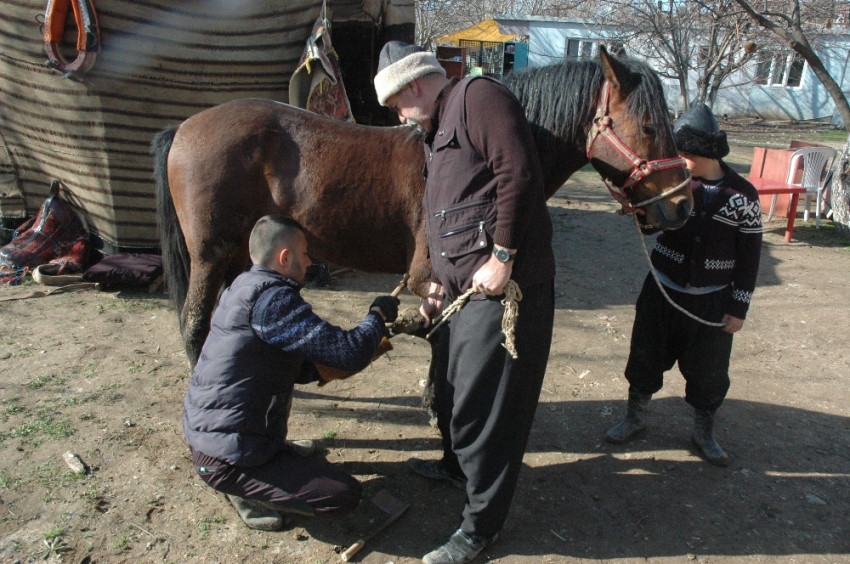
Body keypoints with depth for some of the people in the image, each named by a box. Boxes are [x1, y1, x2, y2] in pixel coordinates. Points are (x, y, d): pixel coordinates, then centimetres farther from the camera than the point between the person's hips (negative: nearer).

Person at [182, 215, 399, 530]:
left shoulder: (244, 286, 8)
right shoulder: (272, 298, -23)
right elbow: (348, 354, -23)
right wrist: (378, 316, -5)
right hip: (225, 460, -10)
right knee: (346, 495, -8)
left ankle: (275, 448, 17)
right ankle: (243, 488, 0)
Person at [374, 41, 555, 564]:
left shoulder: (478, 97, -6)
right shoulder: (438, 132, 22)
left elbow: (518, 175, -20)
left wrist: (502, 257, -22)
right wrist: (440, 280, 15)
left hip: (500, 284, -10)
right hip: (461, 285, 10)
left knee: (484, 403, -2)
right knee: (450, 386, 23)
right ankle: (458, 466, 48)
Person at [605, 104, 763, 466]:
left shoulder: (742, 196, -9)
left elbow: (750, 256, -4)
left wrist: (739, 307, -5)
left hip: (712, 302, -1)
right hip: (662, 291, 1)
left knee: (708, 370, 12)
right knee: (646, 356, 13)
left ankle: (704, 432, 35)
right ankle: (634, 418, 34)